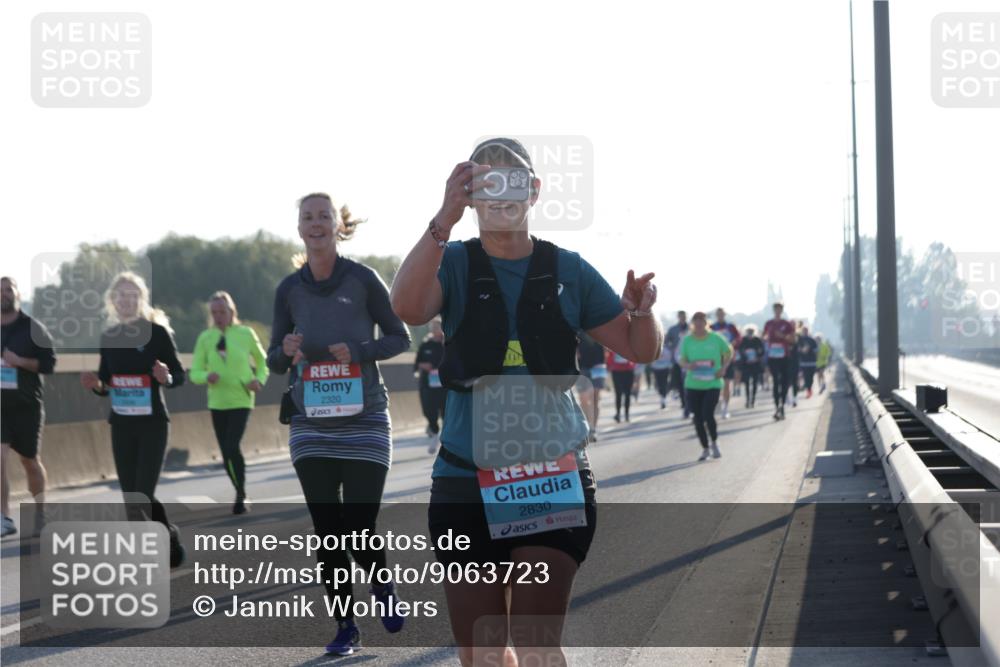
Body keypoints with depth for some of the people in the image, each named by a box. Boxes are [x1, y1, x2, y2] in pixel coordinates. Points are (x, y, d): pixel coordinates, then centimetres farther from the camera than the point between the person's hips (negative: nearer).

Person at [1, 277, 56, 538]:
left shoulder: (33, 328, -3)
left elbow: (49, 363, -7)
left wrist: (21, 362, -20)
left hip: (27, 405, -2)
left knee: (30, 460, 9)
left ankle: (40, 514, 28)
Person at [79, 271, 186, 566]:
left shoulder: (157, 332, -6)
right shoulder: (108, 336, 7)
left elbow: (180, 375, -5)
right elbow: (105, 383, 14)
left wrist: (166, 377, -27)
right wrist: (96, 385, -8)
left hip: (153, 422, -5)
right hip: (121, 424, 5)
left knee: (143, 496, -13)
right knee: (132, 498, 7)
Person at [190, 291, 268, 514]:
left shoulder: (246, 334, -4)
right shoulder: (205, 338, 0)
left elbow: (262, 360, 12)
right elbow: (195, 373, 1)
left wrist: (260, 380, -6)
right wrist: (207, 376, -21)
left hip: (241, 401, -3)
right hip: (217, 402, 3)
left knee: (232, 447, -18)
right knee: (226, 452, 9)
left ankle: (241, 496, -4)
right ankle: (241, 495, 26)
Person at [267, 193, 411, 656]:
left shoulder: (363, 280, -4)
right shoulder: (289, 289, 4)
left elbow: (400, 338, 2)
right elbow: (274, 362, 10)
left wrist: (359, 352, -15)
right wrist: (286, 351, -13)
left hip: (364, 422, -3)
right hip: (311, 426, 3)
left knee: (360, 528, -6)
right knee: (327, 529, 1)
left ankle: (383, 585, 27)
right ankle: (345, 626, 13)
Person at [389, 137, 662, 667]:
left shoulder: (567, 271, 4)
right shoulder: (454, 264, 0)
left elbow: (641, 350, 9)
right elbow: (407, 308, -23)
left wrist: (641, 309, -14)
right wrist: (444, 220, -36)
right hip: (467, 480, 1)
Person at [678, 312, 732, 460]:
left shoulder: (716, 338, -4)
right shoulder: (687, 340, -1)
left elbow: (729, 352, 10)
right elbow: (682, 360, 7)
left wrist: (723, 368, -4)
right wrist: (688, 365, -16)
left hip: (712, 383, -2)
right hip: (693, 385, 2)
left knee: (708, 414, -15)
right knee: (698, 418, 4)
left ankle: (714, 442, 11)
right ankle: (705, 448, 22)